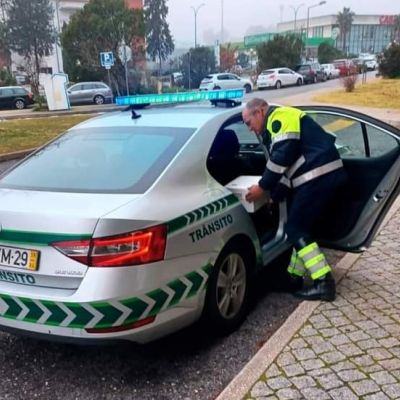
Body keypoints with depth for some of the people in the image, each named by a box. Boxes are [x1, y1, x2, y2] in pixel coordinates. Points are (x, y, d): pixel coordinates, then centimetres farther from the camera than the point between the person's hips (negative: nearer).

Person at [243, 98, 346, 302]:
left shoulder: (280, 117, -5)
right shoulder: (276, 125, 27)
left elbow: (282, 156, -17)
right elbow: (287, 163, 24)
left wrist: (263, 187, -10)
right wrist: (275, 195, 15)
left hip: (319, 175, -11)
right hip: (321, 175, 11)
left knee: (295, 228, -7)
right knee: (299, 227, 15)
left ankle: (324, 283, -8)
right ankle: (294, 278, 23)